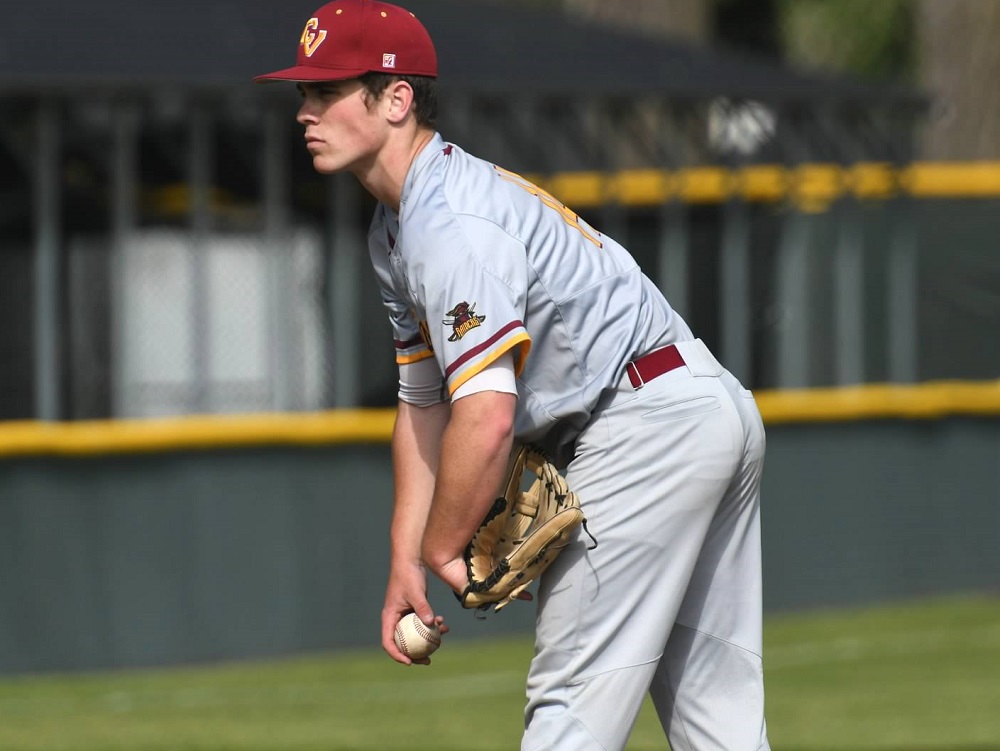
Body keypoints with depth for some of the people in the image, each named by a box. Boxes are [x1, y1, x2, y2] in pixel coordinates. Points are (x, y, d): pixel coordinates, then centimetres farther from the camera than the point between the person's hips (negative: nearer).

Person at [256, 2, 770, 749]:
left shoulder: (451, 223, -19)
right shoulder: (397, 227, 14)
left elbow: (485, 415, -26)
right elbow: (424, 402, 18)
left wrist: (443, 550, -13)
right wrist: (406, 558, 10)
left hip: (647, 425, -11)